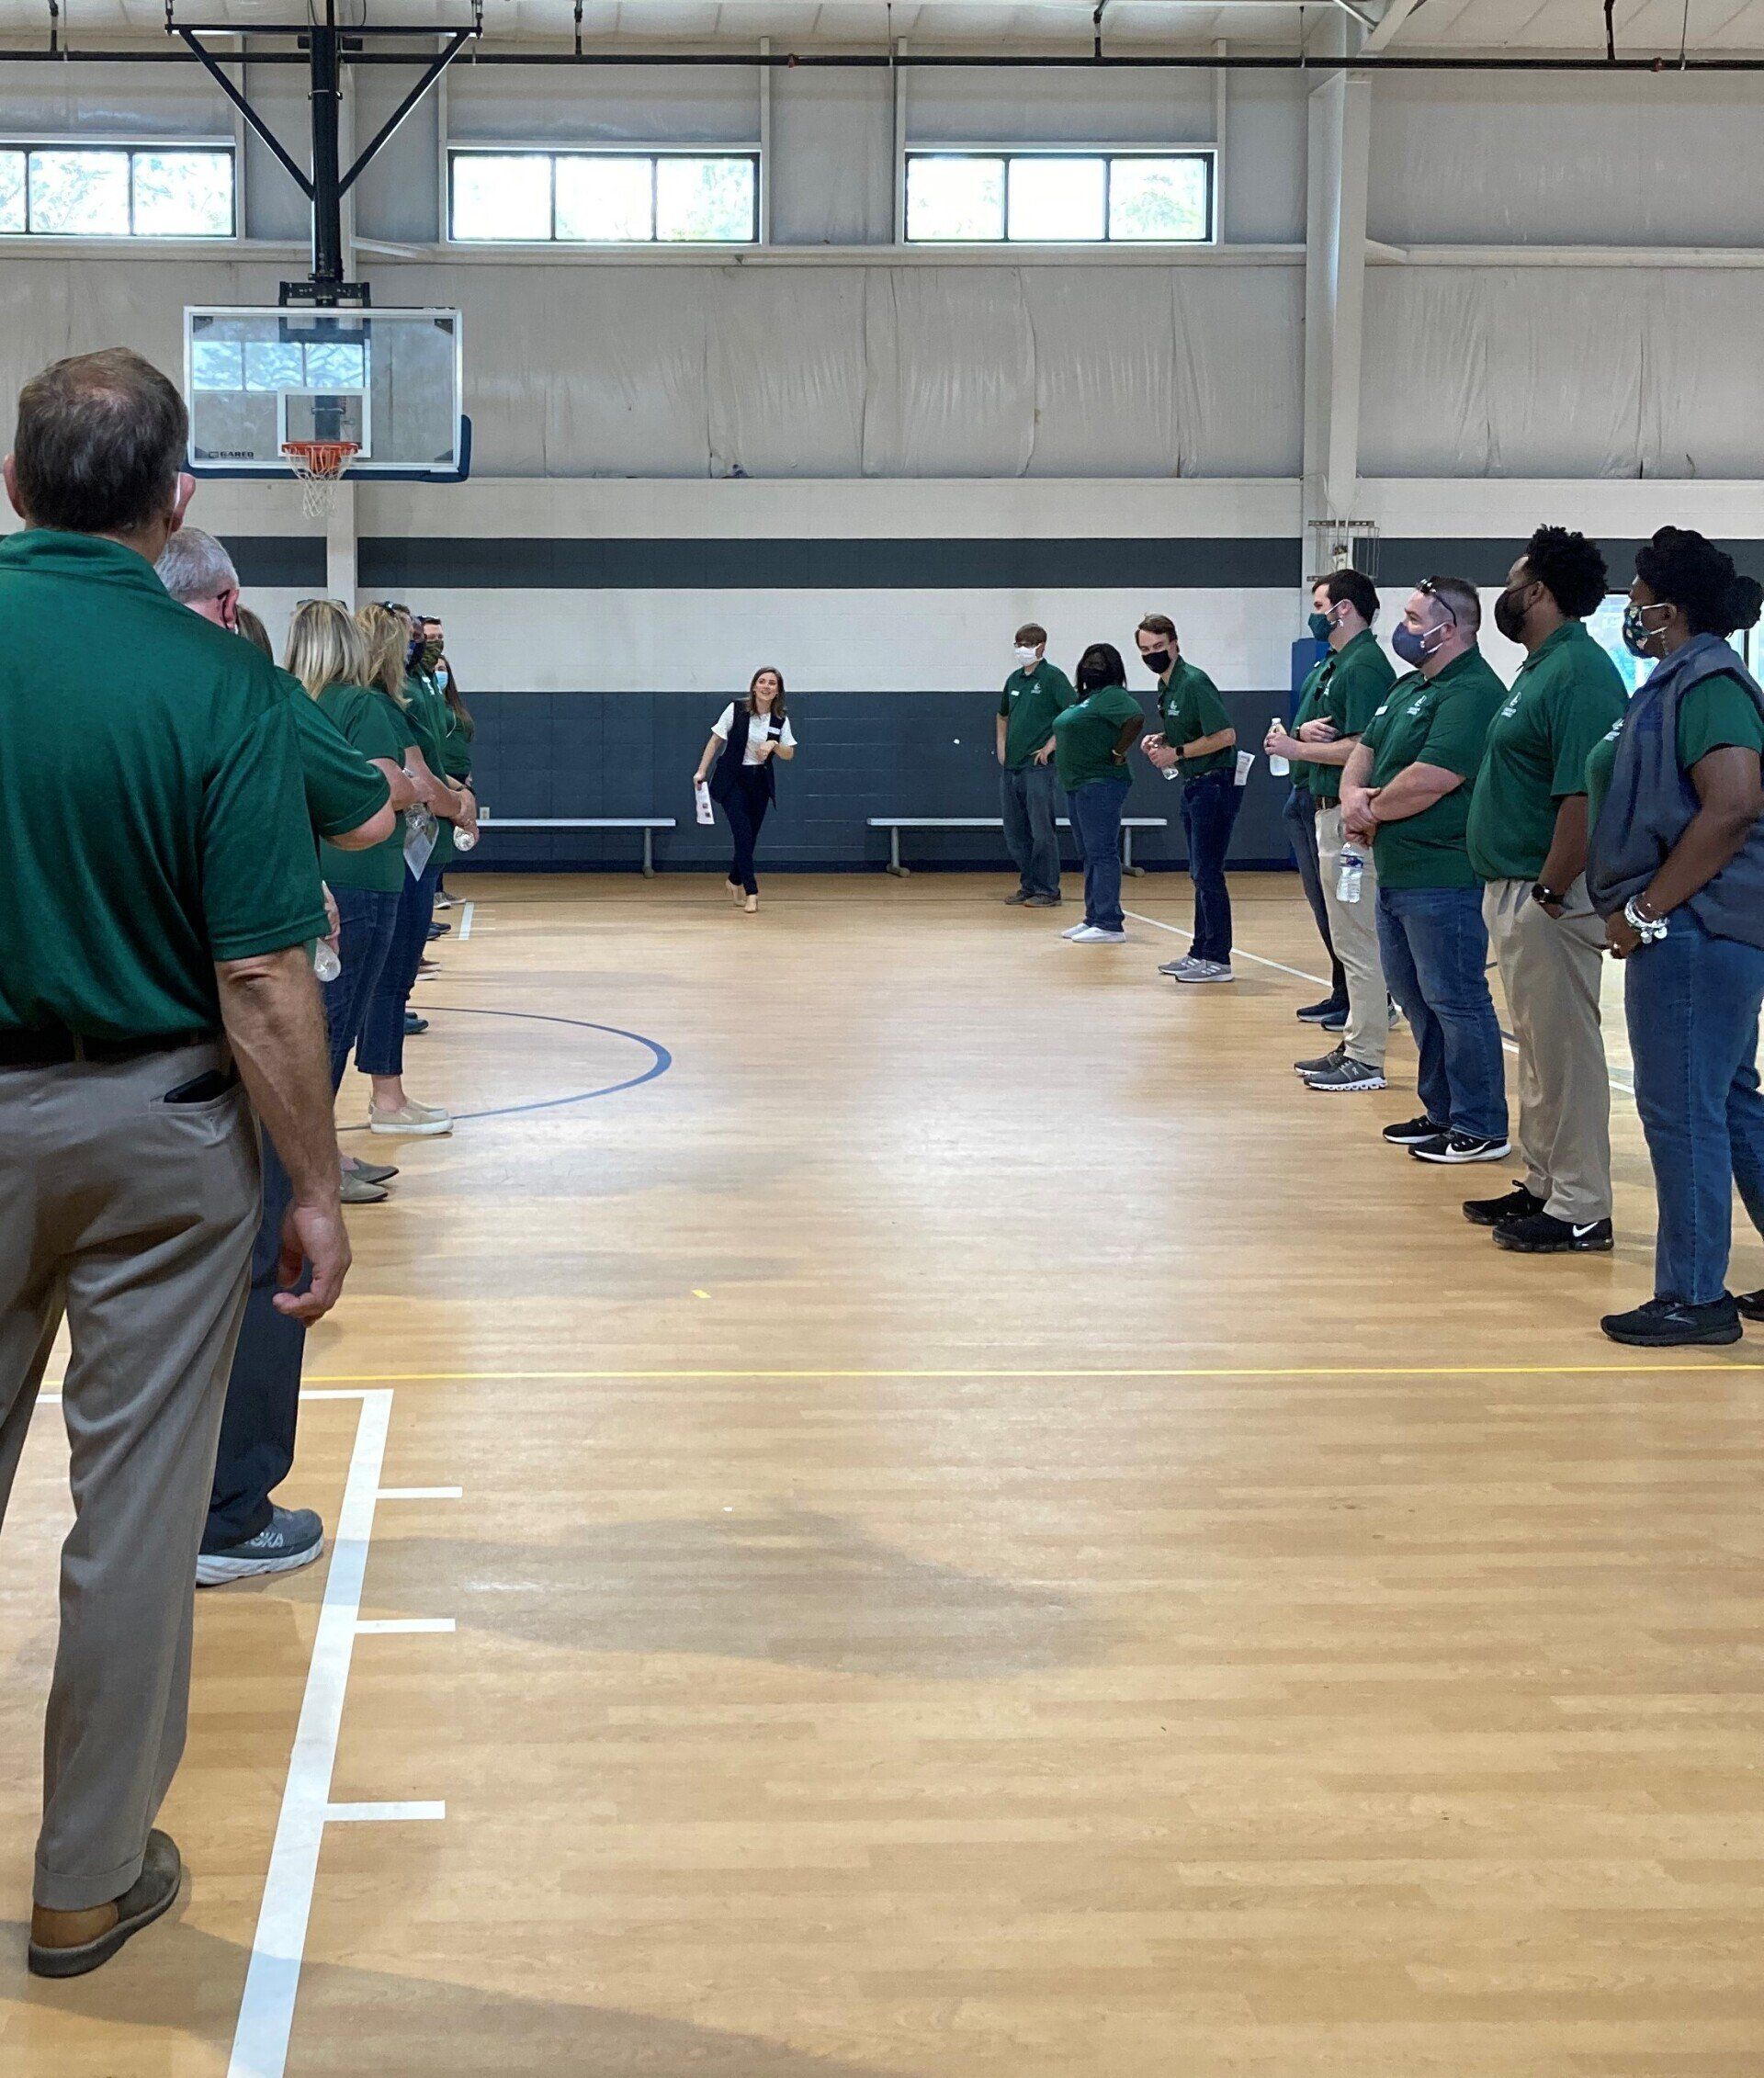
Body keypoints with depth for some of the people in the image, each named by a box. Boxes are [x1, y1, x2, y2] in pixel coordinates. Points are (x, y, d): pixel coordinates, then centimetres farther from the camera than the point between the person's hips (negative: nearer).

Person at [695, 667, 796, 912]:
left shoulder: (780, 720, -1)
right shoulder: (736, 710, -9)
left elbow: (789, 755, 3)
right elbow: (716, 740, -2)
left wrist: (774, 744, -18)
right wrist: (702, 771, -5)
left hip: (761, 782, 4)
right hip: (732, 779, -4)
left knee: (750, 837, 9)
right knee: (743, 834, -14)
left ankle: (735, 881, 33)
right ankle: (751, 893, -13)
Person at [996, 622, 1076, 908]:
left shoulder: (1052, 677, -6)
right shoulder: (1014, 679, 14)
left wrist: (1051, 745, -14)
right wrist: (1001, 745, 16)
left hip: (1038, 767, -7)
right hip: (1010, 767, 7)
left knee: (1042, 831, -4)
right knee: (1015, 832, 10)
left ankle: (1048, 891, 2)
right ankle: (1028, 886, 20)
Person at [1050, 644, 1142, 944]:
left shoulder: (1111, 696, -12)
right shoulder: (1084, 698, 18)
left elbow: (1136, 719, -28)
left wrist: (1118, 753, -20)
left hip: (1100, 785, -11)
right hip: (1078, 785, 11)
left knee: (1101, 853, -10)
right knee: (1089, 855, 14)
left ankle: (1110, 925, -10)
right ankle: (1093, 920, 20)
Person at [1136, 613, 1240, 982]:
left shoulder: (1193, 682, -17)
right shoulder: (1165, 687, 11)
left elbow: (1225, 735, -23)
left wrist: (1177, 752, -17)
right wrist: (1160, 740, 6)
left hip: (1216, 782, -10)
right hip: (1194, 785, 10)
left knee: (1207, 872, -8)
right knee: (1199, 873, 15)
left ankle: (1217, 960, -3)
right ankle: (1200, 952, 23)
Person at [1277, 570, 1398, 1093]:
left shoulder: (1365, 667, -15)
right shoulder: (1338, 665, 18)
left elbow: (1360, 747, -23)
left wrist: (1296, 747, -13)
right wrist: (1306, 730, -2)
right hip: (1333, 813, 11)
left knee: (1359, 941, -8)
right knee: (1350, 939, 15)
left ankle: (1367, 1060, -5)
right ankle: (1354, 1044, 22)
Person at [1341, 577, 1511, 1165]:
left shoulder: (1471, 692, -17)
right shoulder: (1410, 686, 16)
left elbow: (1429, 780, -25)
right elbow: (1366, 751, 18)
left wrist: (1373, 811, -9)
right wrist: (1353, 795, -4)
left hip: (1441, 878, -11)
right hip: (1397, 873, 11)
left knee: (1455, 1000, -4)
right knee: (1414, 995, 17)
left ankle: (1480, 1128, 4)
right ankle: (1442, 1111, 28)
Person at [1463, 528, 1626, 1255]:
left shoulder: (1579, 673, -18)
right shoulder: (1540, 668, 15)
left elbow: (1585, 797, -25)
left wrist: (1549, 894, -24)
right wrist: (1510, 894, 17)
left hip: (1548, 897, -10)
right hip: (1513, 890, 10)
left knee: (1564, 1052, -4)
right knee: (1537, 1049, 17)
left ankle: (1579, 1211, 3)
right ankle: (1542, 1185, 28)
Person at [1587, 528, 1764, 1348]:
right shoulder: (1683, 680, 16)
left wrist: (1648, 909, -21)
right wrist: (1644, 907, 17)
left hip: (1698, 932, -11)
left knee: (1683, 1108, -5)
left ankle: (1695, 1297, 3)